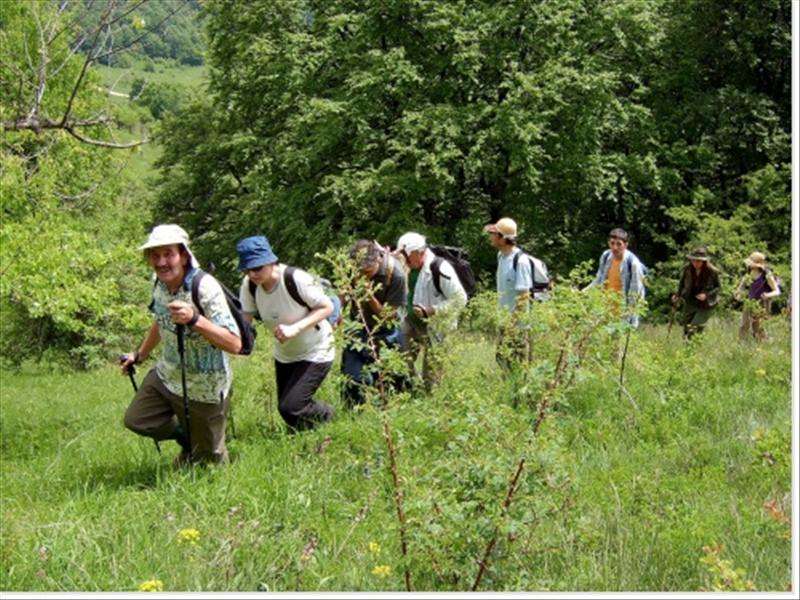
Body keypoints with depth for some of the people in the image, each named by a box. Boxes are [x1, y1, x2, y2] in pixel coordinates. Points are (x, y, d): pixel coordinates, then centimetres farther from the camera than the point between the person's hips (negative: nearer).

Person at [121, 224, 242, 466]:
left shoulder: (205, 288, -29)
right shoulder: (160, 283, -6)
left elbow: (234, 345, -36)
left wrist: (194, 319, -47)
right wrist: (140, 355, 27)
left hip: (205, 389, -6)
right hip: (166, 375, 7)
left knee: (207, 459, 8)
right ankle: (187, 436, 33)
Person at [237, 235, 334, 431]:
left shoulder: (296, 279, -30)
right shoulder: (249, 285, -13)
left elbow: (327, 307, -22)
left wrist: (295, 328, -34)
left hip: (315, 352, -6)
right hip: (284, 354, 6)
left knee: (290, 407, -16)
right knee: (285, 408, 14)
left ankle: (326, 416, 15)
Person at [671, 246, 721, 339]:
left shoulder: (712, 272, -18)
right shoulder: (687, 269, -9)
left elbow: (717, 287, -5)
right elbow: (682, 284, 8)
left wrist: (707, 295, -21)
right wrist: (677, 295, -6)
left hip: (705, 306, -4)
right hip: (690, 303, 4)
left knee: (694, 331, -13)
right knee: (686, 332, 10)